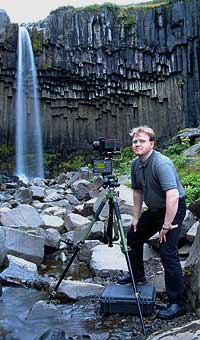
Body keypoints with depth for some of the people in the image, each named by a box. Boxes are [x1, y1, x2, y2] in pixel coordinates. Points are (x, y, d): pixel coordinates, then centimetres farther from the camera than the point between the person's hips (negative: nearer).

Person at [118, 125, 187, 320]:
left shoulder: (162, 163, -27)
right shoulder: (136, 164, 1)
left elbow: (173, 196, -35)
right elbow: (137, 191, 14)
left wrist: (166, 226, -31)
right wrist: (136, 217, 11)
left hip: (173, 209, -9)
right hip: (154, 209, 9)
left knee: (167, 252, -16)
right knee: (133, 236, 17)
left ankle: (178, 304, -5)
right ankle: (137, 275, 39)